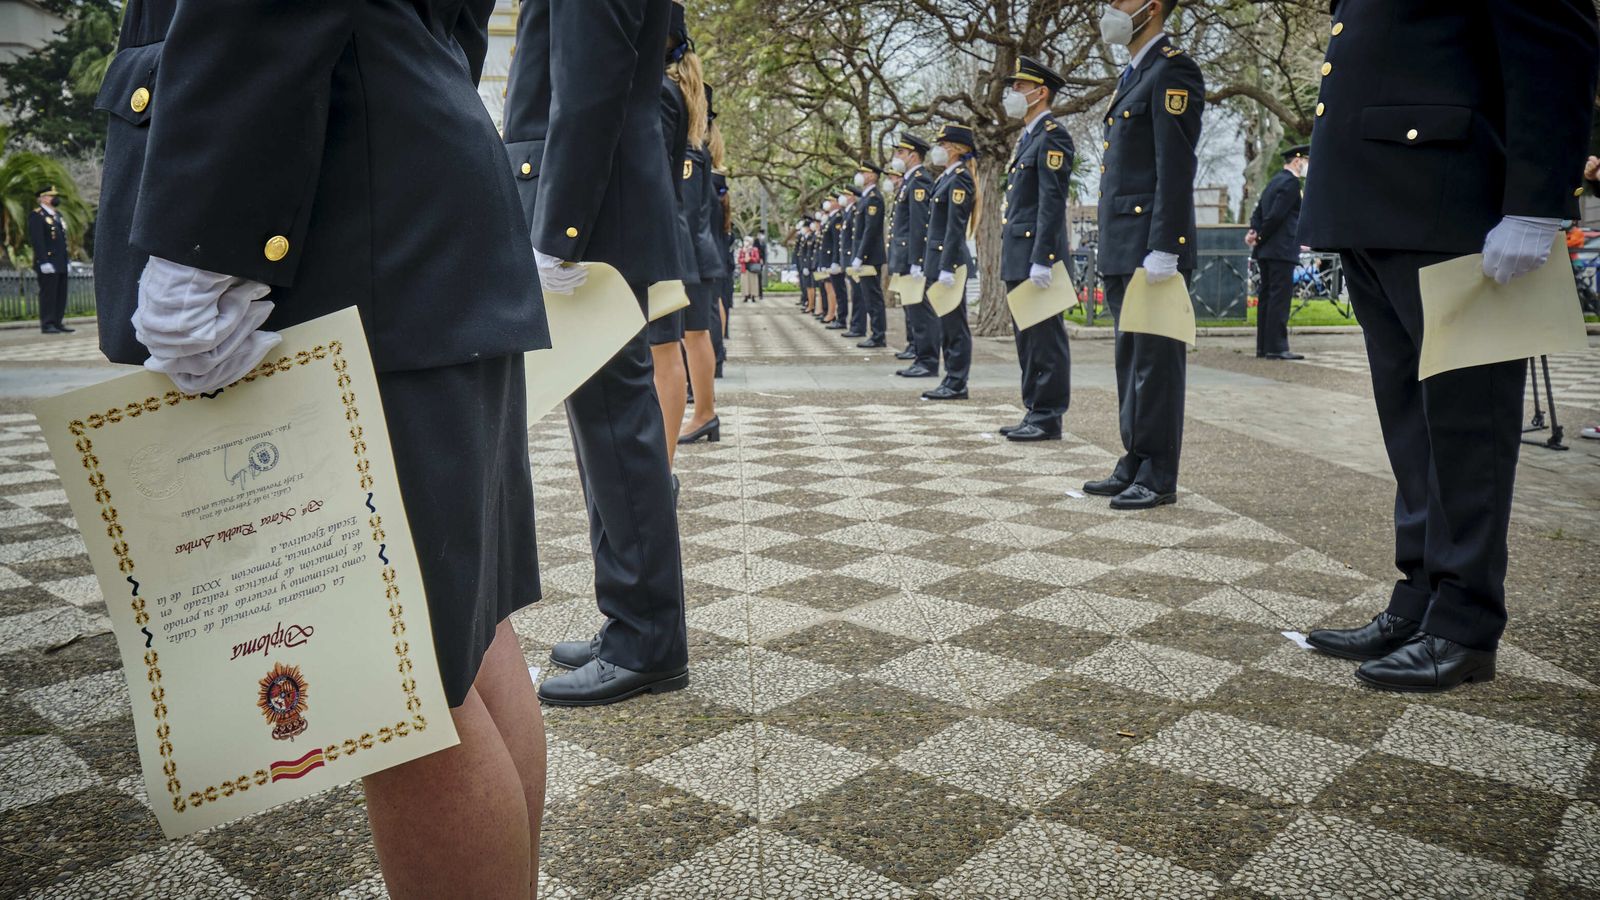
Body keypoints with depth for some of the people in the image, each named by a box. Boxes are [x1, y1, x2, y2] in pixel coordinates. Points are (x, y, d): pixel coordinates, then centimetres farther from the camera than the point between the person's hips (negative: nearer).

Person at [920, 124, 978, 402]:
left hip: (950, 260, -10)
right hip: (937, 259, 10)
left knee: (954, 324, -5)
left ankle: (957, 385, -1)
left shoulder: (959, 179, -11)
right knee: (946, 323, 11)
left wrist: (947, 267, -22)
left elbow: (955, 228, -18)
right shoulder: (945, 178, 18)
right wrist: (923, 262, 20)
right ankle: (952, 380, 17)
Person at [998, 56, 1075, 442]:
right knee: (1027, 338, 12)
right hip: (1018, 257, 10)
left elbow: (1052, 202, -17)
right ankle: (1035, 411, 19)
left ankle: (1048, 418, -1)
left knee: (1045, 338, -5)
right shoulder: (1027, 137, 21)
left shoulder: (1052, 136, -9)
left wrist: (1041, 259, -23)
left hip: (1036, 256, -10)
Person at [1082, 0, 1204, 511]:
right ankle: (1135, 465, 20)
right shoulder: (1133, 76, 22)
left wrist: (1163, 249, -22)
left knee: (1155, 363, -4)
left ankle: (1159, 477, 3)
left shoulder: (1172, 71, -7)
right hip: (1122, 252, 10)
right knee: (1130, 361, 12)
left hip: (1151, 251, -10)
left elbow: (1175, 167, -16)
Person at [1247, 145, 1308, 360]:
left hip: (1265, 251, 10)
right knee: (1280, 297, -9)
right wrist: (1259, 236, -8)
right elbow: (1276, 215, -18)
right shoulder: (1291, 182, -10)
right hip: (1281, 250, -10)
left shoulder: (1274, 181, 19)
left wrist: (1255, 233, 0)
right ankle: (1276, 347, -9)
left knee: (1267, 296, 10)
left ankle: (1263, 346, 13)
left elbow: (1258, 211, 16)